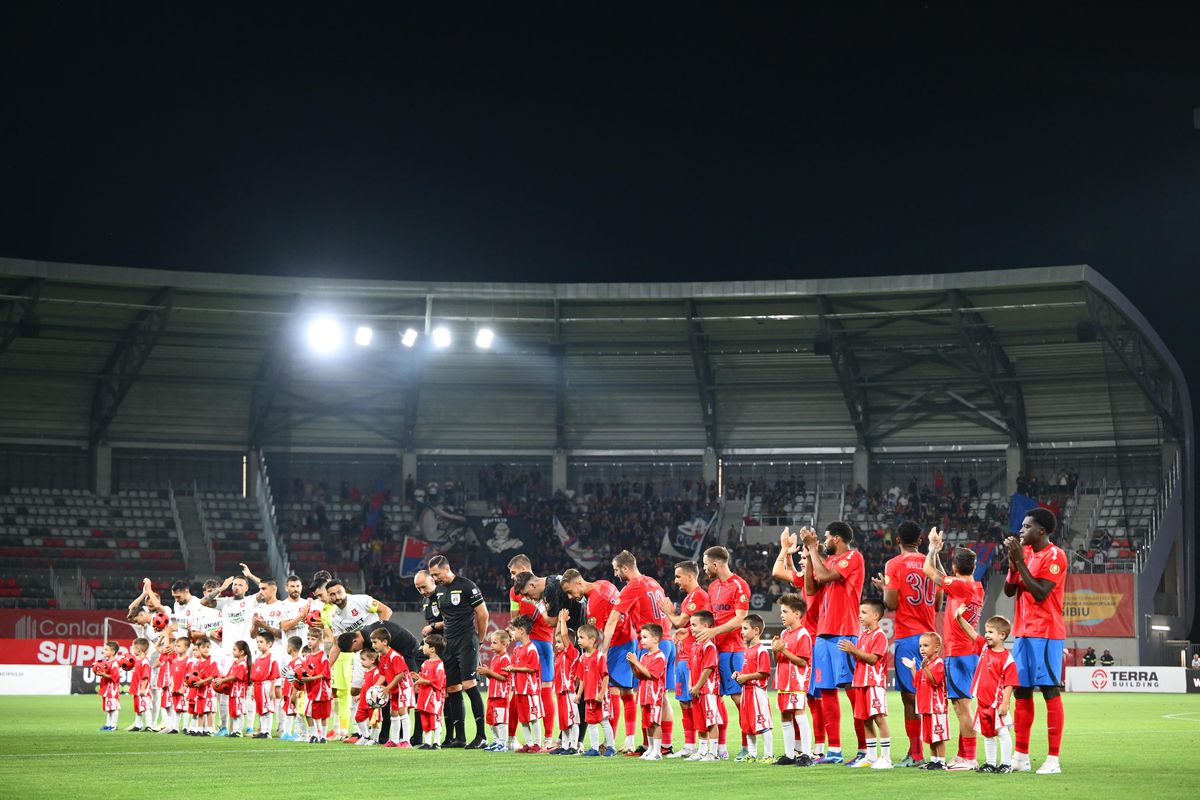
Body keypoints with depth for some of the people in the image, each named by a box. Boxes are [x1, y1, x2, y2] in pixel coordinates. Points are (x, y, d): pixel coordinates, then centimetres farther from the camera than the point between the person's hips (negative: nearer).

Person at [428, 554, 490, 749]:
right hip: (449, 644, 8)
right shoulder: (440, 590, 14)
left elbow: (483, 614, -5)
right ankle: (459, 737, 10)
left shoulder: (466, 586, -9)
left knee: (469, 685, -14)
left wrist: (479, 640, 2)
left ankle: (481, 735, -12)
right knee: (452, 689, 5)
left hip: (466, 642, -8)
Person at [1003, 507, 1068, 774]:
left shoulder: (1055, 556, -10)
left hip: (1046, 634, -8)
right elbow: (1009, 590, 13)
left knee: (1050, 692, -7)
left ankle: (1053, 759, -7)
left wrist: (1020, 561, -16)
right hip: (1022, 632, 8)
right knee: (1021, 692, 8)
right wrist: (1012, 561, -1)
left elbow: (1040, 593, -18)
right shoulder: (1025, 553, 15)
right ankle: (1021, 756, 14)